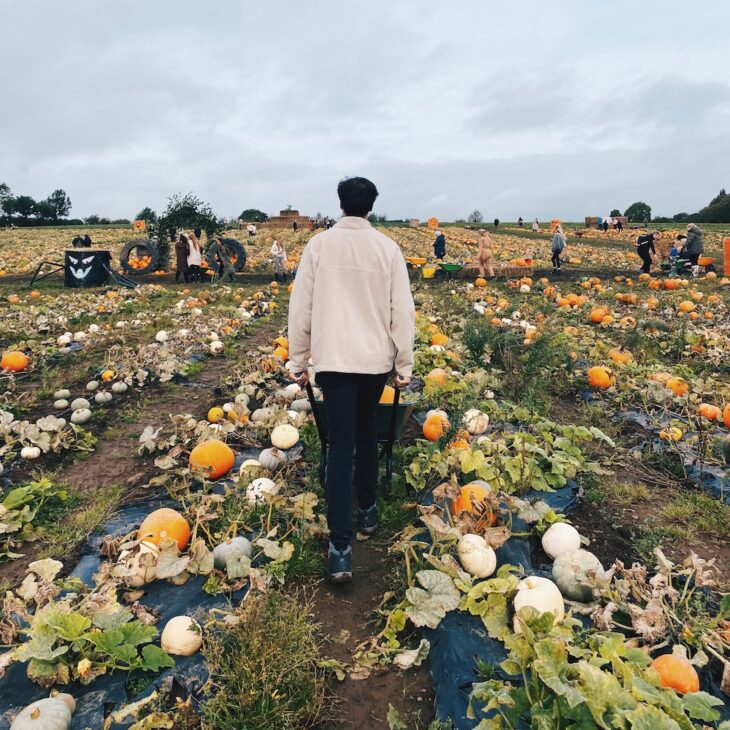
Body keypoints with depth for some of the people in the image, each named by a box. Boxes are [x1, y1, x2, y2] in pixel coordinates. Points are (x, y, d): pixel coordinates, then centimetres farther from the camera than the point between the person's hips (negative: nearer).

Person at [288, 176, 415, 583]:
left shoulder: (319, 245, -2)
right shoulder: (388, 248, -2)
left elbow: (300, 307, -2)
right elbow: (403, 311, -3)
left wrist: (297, 360, 7)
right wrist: (405, 365, 4)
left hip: (334, 359, -1)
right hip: (376, 359, 1)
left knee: (341, 445, 0)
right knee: (367, 434, 20)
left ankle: (341, 546, -5)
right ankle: (368, 511, 35)